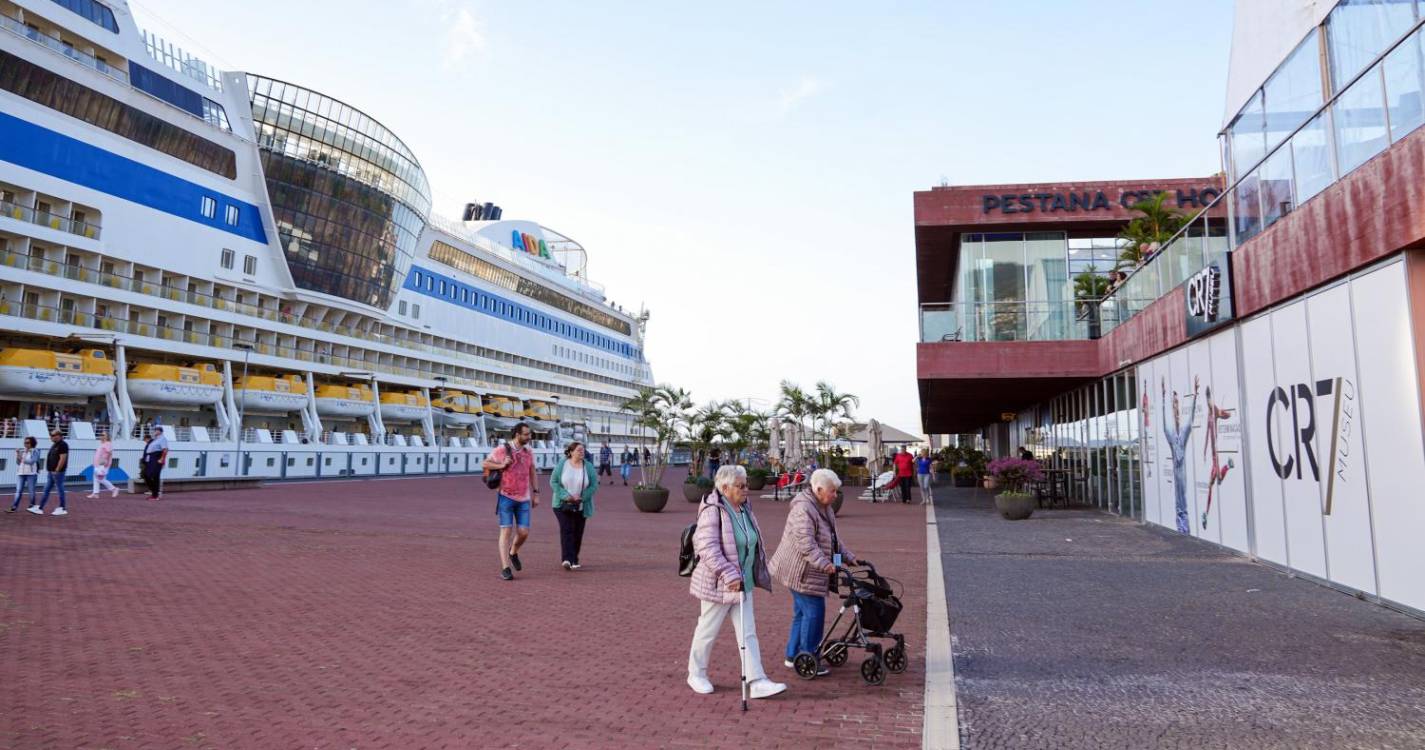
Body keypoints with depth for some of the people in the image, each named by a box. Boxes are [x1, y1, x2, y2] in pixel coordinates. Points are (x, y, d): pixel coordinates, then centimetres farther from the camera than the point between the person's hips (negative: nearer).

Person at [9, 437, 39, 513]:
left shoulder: (35, 451, 0)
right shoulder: (21, 451, 14)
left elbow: (32, 461, -12)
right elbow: (18, 462, 10)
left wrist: (22, 459, -6)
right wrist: (17, 454, -2)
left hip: (31, 473, -4)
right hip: (21, 473, 4)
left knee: (31, 490, -1)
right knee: (18, 490, -2)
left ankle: (32, 507, 9)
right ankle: (14, 507, -7)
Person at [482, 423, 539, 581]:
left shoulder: (529, 452, 7)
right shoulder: (502, 450, -7)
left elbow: (532, 474, 13)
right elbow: (485, 464, 0)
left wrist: (536, 493, 9)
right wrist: (501, 465, -15)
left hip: (524, 499, 4)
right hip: (506, 497, -4)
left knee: (524, 532, -1)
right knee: (506, 531, -6)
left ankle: (513, 553, 31)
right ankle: (505, 568, -2)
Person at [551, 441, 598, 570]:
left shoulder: (588, 467, -1)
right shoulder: (562, 464, -5)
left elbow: (594, 485, -1)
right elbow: (553, 482, -5)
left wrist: (581, 497, -14)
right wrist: (565, 496, -16)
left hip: (581, 506, 2)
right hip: (563, 504, -2)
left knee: (577, 533, 5)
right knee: (566, 530, -14)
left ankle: (574, 559, 18)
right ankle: (567, 559, -20)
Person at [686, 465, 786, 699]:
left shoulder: (744, 508, 7)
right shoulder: (712, 511, -19)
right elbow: (708, 548, -27)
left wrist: (759, 568, 21)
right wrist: (728, 575, -31)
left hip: (743, 583, 8)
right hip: (718, 584, -8)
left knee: (748, 633, 4)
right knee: (707, 631, 8)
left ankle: (757, 682, 5)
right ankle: (696, 675, 26)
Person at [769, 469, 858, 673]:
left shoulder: (823, 507, 13)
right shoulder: (803, 509, -22)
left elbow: (833, 539, 22)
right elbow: (806, 543, -31)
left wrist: (848, 557, 15)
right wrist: (824, 564, -35)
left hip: (810, 572, 10)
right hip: (801, 571, -10)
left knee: (801, 612, 15)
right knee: (813, 612, -6)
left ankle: (793, 656, 25)